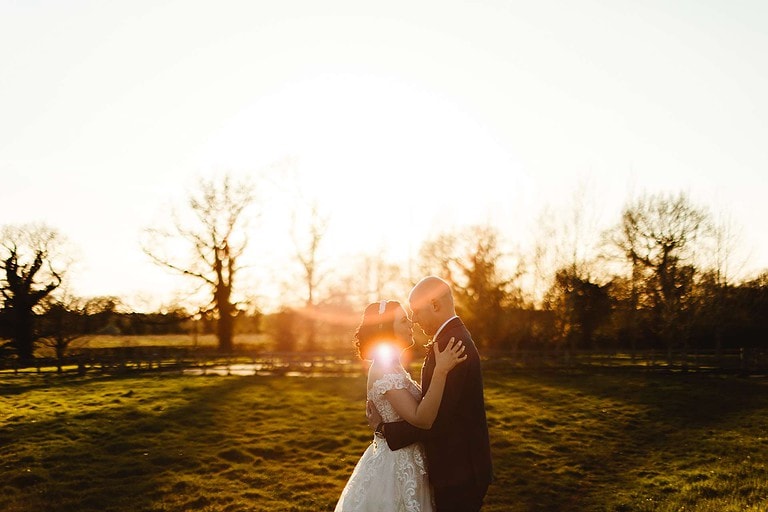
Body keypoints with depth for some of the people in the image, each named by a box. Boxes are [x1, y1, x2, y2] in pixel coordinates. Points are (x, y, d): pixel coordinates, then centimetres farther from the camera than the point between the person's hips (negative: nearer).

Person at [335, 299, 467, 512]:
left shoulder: (391, 366, 8)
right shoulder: (384, 370, -22)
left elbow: (420, 408, 15)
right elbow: (421, 418, -32)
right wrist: (441, 371, -37)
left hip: (402, 460, 10)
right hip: (396, 464, -10)